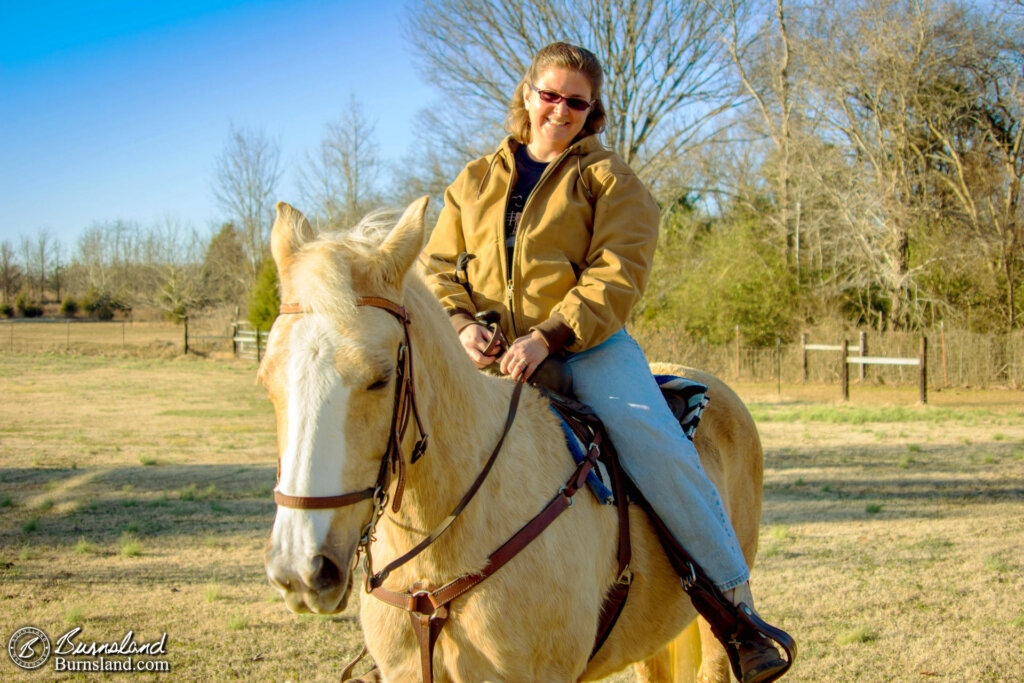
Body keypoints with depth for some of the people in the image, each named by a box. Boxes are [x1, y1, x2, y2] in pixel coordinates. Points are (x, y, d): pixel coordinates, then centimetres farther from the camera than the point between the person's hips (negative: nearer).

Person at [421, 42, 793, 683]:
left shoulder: (608, 178, 8)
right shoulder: (475, 182, 20)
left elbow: (618, 275, -6)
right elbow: (439, 268, 15)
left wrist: (547, 337, -20)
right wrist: (461, 323, -8)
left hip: (588, 346, -3)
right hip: (488, 352, 4)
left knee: (658, 447, -27)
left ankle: (738, 608, -14)